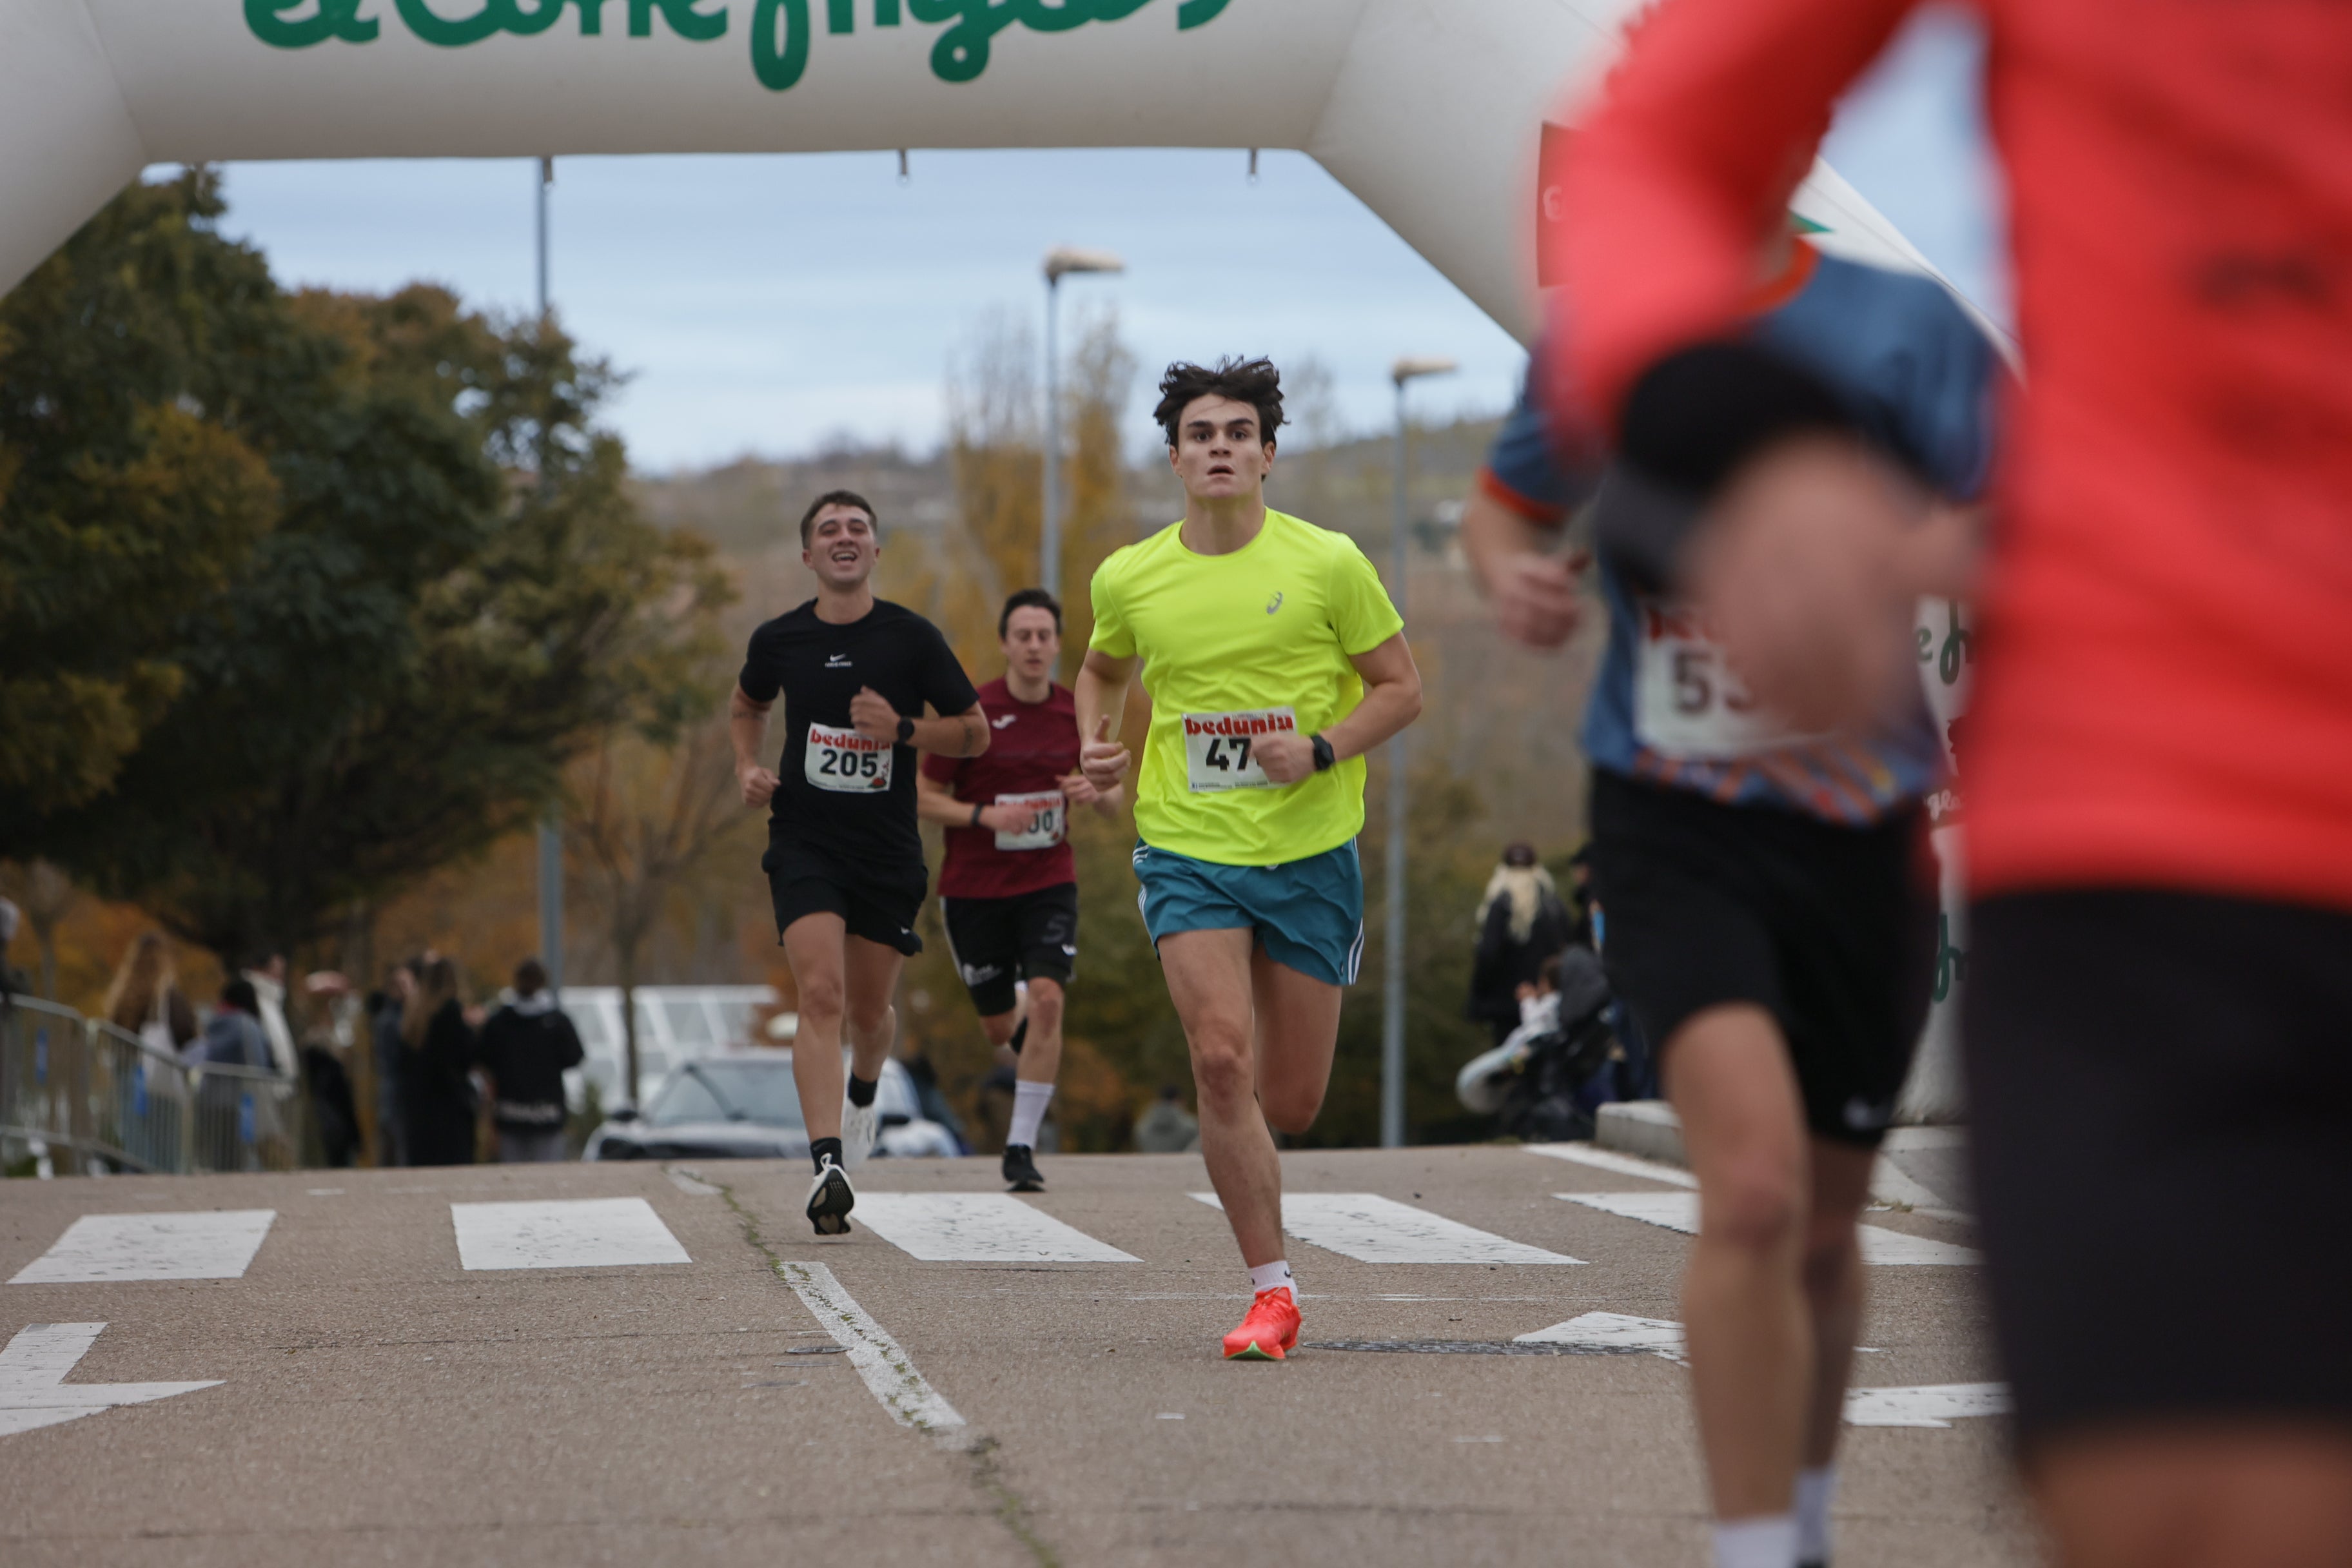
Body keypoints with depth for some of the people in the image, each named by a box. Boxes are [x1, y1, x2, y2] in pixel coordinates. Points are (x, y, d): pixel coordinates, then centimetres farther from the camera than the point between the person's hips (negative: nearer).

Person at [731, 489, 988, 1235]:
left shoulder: (912, 637, -5)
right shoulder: (779, 639, 1)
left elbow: (975, 732, 1)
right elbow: (746, 705, 23)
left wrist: (901, 729, -16)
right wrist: (748, 767, 5)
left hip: (889, 850, 0)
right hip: (805, 843, 0)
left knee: (870, 1010, 11)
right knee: (821, 994, -18)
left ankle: (864, 1091, 47)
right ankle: (828, 1166, -25)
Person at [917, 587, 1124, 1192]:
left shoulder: (1077, 715, 0)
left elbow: (1113, 801, 11)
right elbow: (924, 798, -5)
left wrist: (1096, 793, -13)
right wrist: (986, 816, -22)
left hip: (1049, 882, 1)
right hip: (973, 887, -1)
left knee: (1047, 999, -20)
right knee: (1000, 1028, 7)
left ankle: (1021, 1148, -14)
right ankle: (1025, 1044, 47)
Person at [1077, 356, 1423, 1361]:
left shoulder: (1327, 562, -5)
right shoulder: (1130, 579, 1)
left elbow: (1400, 689, 1)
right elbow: (1103, 669, 22)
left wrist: (1322, 751, -15)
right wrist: (1097, 743, 3)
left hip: (1310, 852, 0)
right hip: (1188, 851, 0)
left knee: (1291, 1104, 4)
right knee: (1221, 1059, -19)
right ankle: (1272, 1292, -10)